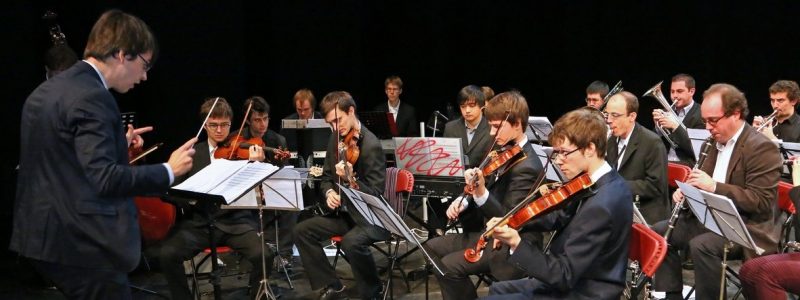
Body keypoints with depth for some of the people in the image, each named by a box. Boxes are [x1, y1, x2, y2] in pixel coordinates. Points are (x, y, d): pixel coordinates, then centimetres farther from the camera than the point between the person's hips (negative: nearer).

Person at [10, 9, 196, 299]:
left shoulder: (45, 90, 13)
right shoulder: (91, 97, -18)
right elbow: (104, 179, -26)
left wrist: (118, 144, 20)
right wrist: (168, 170, -16)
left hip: (43, 236, 10)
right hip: (83, 243, -10)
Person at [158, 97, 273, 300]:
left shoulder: (243, 150, 5)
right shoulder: (192, 153, 12)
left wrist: (256, 164, -22)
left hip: (236, 221, -1)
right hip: (200, 222, 2)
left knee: (264, 255, -27)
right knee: (167, 253, -24)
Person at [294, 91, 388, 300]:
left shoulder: (371, 145, -19)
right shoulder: (336, 139, 5)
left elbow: (375, 194, -20)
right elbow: (326, 176, 16)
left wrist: (350, 179, -37)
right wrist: (329, 192, -7)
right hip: (343, 211, 8)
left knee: (351, 242, -36)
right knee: (302, 231, -5)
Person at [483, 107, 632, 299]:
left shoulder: (600, 206, -30)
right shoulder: (608, 181, 0)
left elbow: (564, 275, -27)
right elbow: (561, 217, 12)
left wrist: (516, 242, -27)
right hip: (575, 281, 10)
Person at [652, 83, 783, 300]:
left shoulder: (762, 148, -14)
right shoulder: (718, 142, 12)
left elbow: (762, 202, -22)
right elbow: (704, 187, 22)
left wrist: (714, 187, -29)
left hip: (748, 228, -9)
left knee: (702, 246, -33)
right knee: (660, 232, -1)